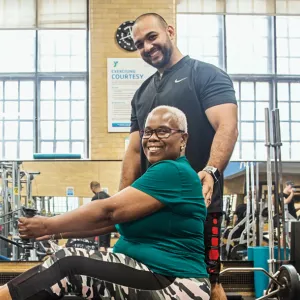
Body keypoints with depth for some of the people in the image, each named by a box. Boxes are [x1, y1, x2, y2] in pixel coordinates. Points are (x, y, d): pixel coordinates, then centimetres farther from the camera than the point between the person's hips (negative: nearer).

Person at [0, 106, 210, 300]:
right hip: (153, 275, 10)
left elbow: (109, 212, -19)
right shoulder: (161, 173, 18)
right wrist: (57, 231, 7)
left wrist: (49, 225, -9)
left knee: (68, 264, -18)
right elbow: (113, 221, 16)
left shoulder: (174, 172, -15)